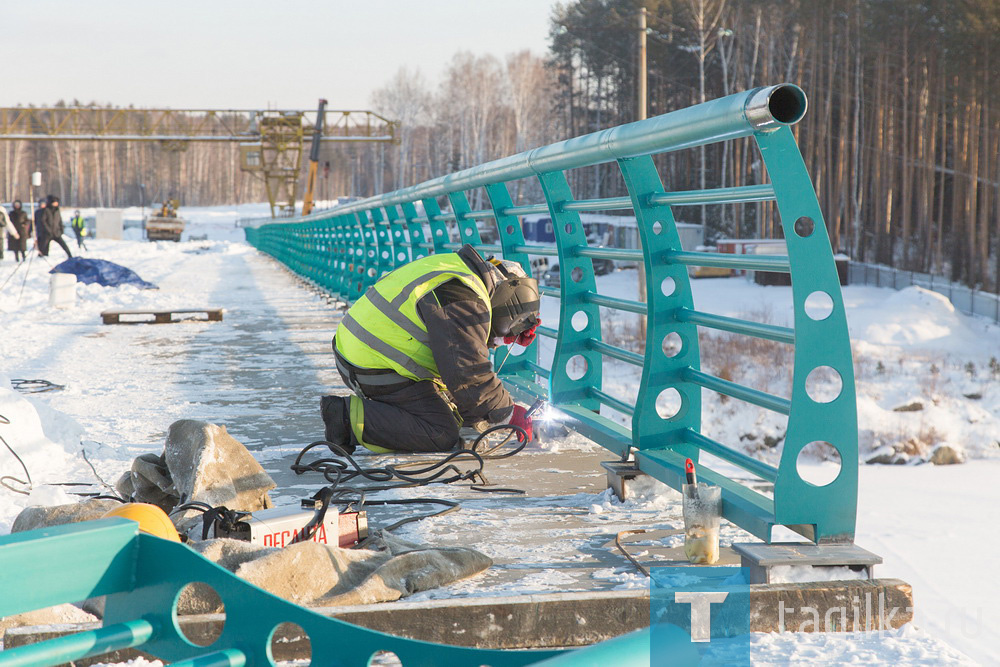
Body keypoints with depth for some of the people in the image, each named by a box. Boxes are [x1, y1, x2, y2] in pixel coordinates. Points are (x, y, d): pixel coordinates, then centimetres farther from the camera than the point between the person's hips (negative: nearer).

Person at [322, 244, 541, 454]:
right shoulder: (464, 299, -19)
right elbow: (467, 374, -22)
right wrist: (508, 414, -12)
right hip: (378, 372, -10)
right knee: (442, 436, -11)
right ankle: (349, 417, -13)